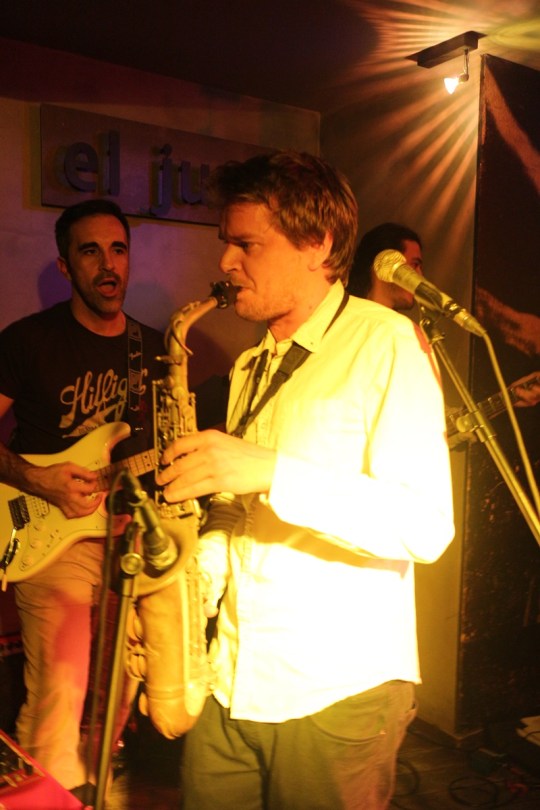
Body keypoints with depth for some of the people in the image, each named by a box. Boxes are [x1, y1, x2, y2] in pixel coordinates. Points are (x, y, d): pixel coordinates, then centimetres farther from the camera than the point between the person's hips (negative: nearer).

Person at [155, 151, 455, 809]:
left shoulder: (386, 342, -11)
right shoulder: (253, 366, 13)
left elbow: (427, 526, -21)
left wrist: (269, 471, -28)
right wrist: (201, 568, -1)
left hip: (338, 693, -6)